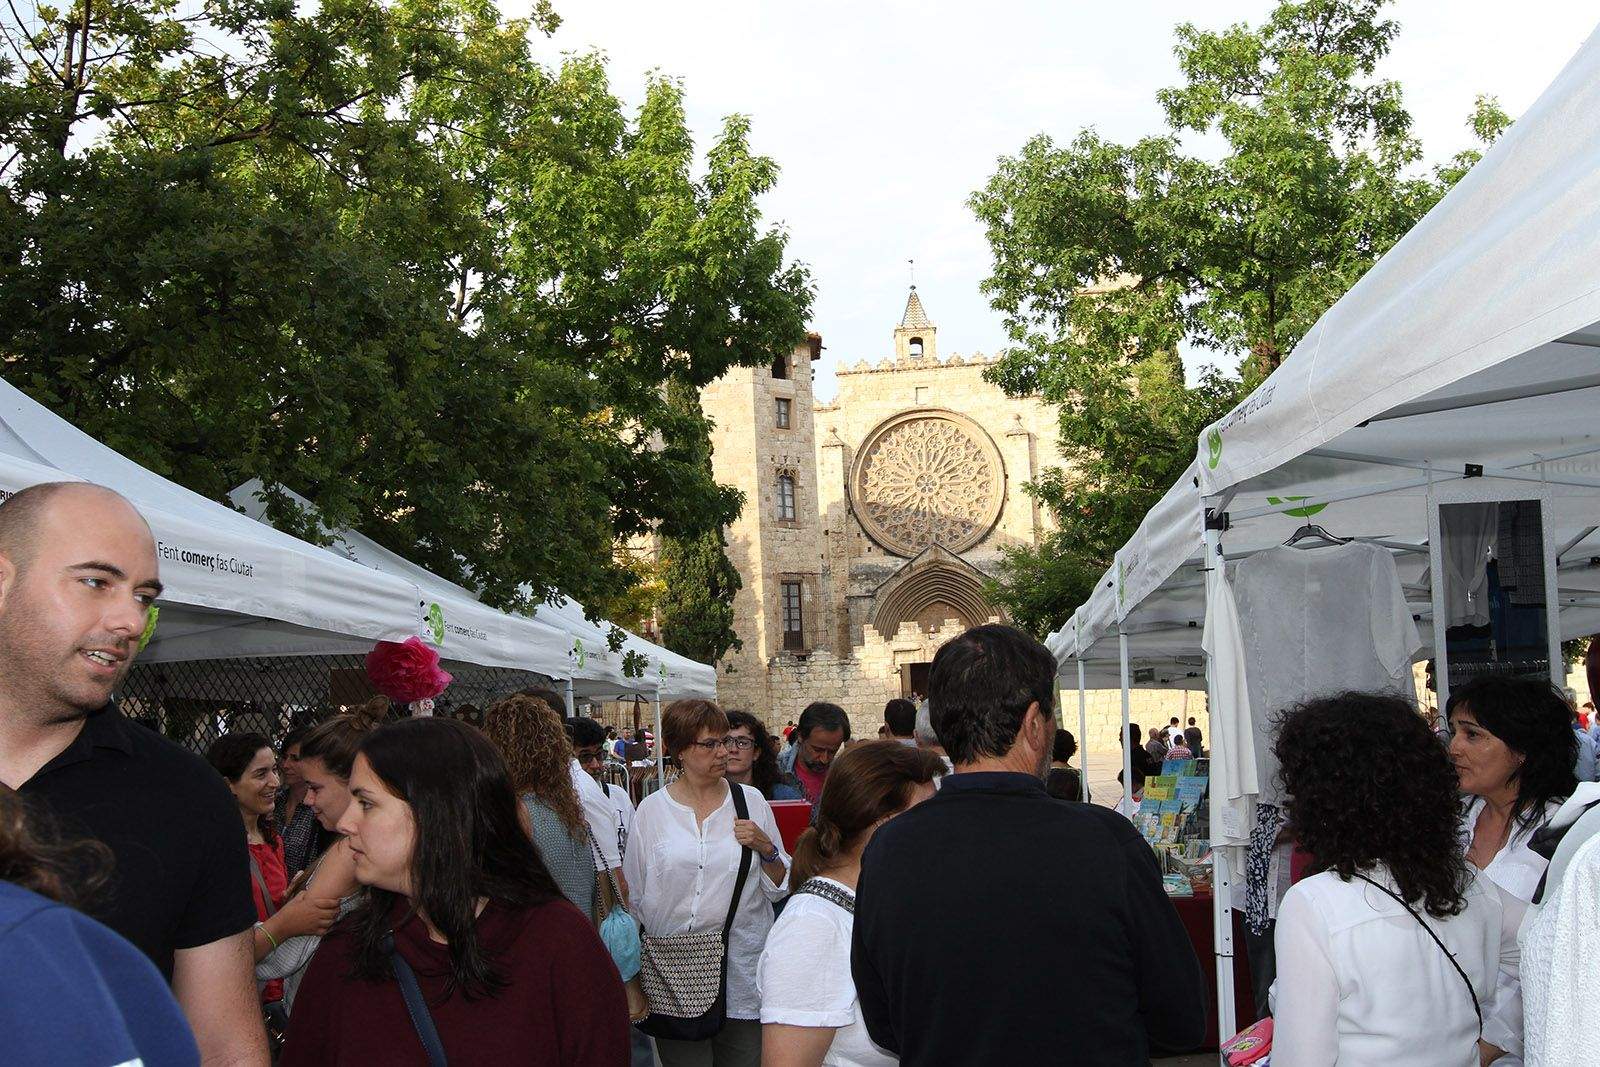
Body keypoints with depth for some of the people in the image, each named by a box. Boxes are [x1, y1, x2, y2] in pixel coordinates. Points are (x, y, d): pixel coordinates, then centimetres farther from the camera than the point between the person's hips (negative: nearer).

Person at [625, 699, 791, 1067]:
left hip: (742, 975, 1)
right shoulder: (652, 809, 1)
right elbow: (634, 896, 10)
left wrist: (766, 848, -9)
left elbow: (779, 887, 10)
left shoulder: (751, 800, 4)